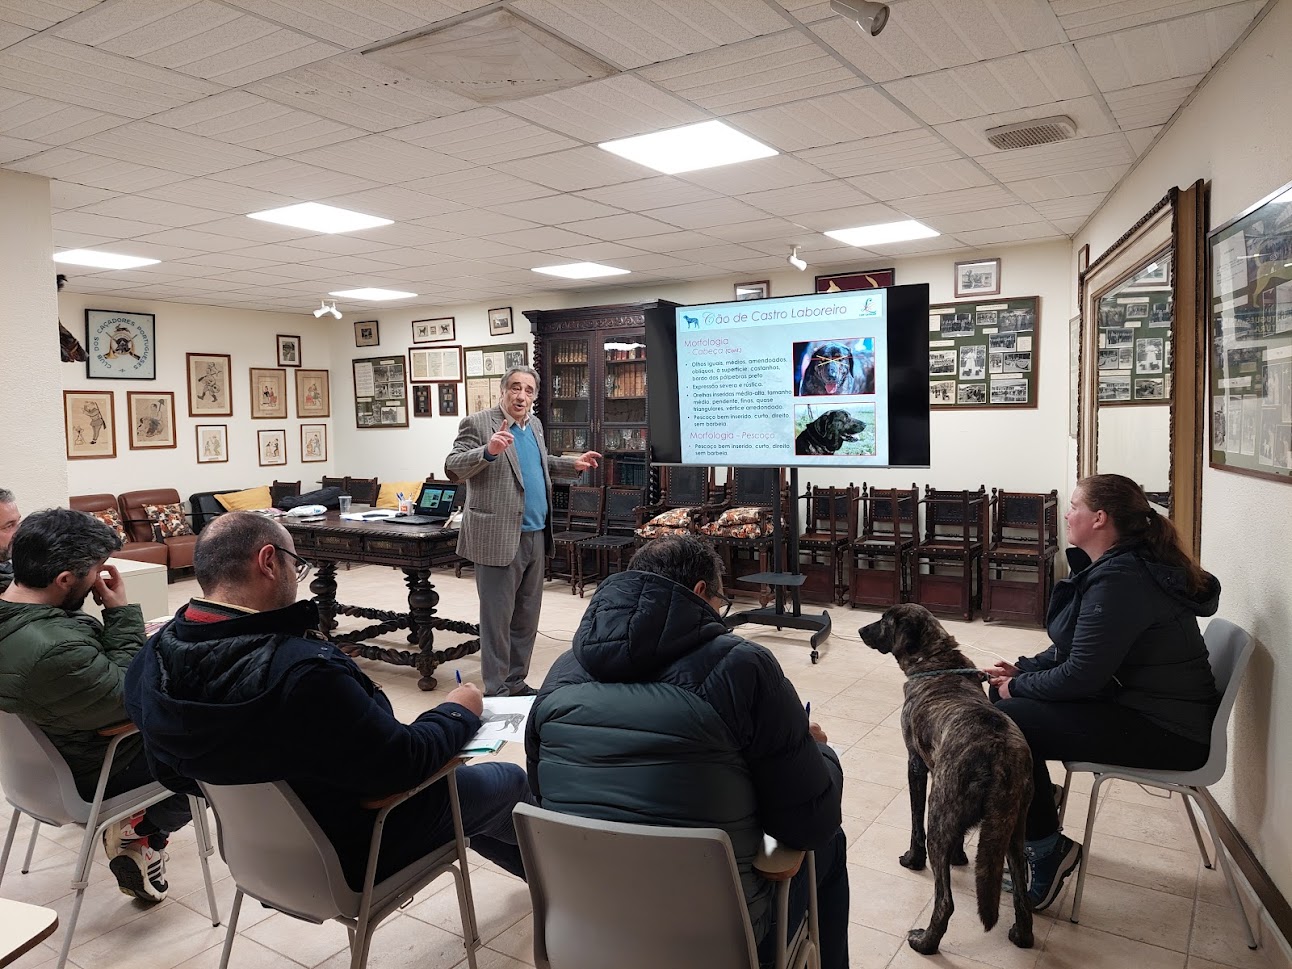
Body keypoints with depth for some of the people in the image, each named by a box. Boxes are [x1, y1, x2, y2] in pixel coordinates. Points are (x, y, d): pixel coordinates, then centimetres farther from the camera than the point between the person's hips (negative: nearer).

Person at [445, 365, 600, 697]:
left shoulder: (534, 424, 14)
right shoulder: (478, 424, -9)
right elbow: (452, 468, -16)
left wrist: (573, 464, 17)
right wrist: (488, 451, -32)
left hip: (535, 535, 8)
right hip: (499, 537, -7)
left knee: (526, 618, 15)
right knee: (497, 617, 0)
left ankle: (516, 682, 27)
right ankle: (496, 690, 11)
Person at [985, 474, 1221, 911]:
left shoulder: (1120, 581, -26)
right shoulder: (1114, 565, 8)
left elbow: (1082, 675, -25)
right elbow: (1077, 648, 16)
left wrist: (1019, 687, -10)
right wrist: (1023, 670, 4)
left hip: (1168, 733, -11)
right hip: (1133, 699, 11)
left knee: (1010, 720, -21)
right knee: (1003, 692, 8)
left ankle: (1047, 850, -2)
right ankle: (1032, 816, 20)